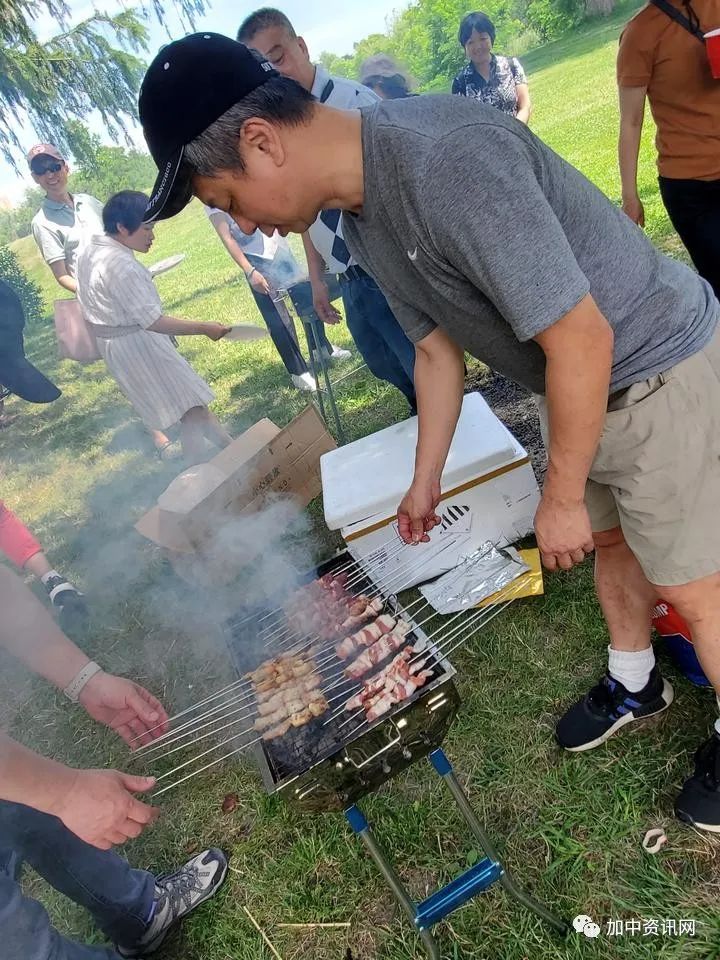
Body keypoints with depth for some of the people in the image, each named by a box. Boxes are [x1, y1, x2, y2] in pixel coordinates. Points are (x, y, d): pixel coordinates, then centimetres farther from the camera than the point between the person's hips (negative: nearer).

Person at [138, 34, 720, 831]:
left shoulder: (444, 159, -31)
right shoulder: (361, 220, -1)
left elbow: (582, 339, -29)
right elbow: (437, 349, 9)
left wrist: (561, 496, -17)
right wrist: (425, 483, 14)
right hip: (585, 379, 8)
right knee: (607, 535, 21)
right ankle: (635, 684, 47)